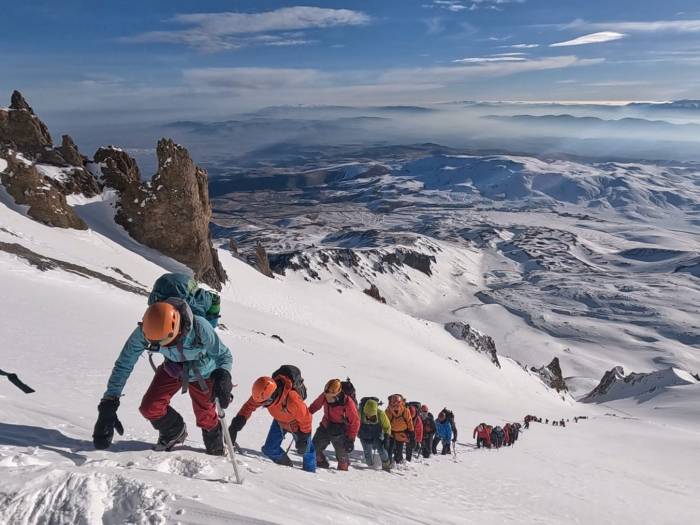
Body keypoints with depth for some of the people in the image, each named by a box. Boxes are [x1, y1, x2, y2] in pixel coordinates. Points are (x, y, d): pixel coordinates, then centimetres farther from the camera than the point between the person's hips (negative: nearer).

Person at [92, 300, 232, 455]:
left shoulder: (200, 328, -43)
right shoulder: (144, 331, -34)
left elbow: (224, 355, -28)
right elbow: (123, 365, -25)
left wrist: (222, 376, -49)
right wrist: (109, 401, -31)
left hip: (202, 373, -3)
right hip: (172, 368, 3)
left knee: (205, 417, 11)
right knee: (149, 408, -8)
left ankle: (216, 451, 44)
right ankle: (174, 432, 26)